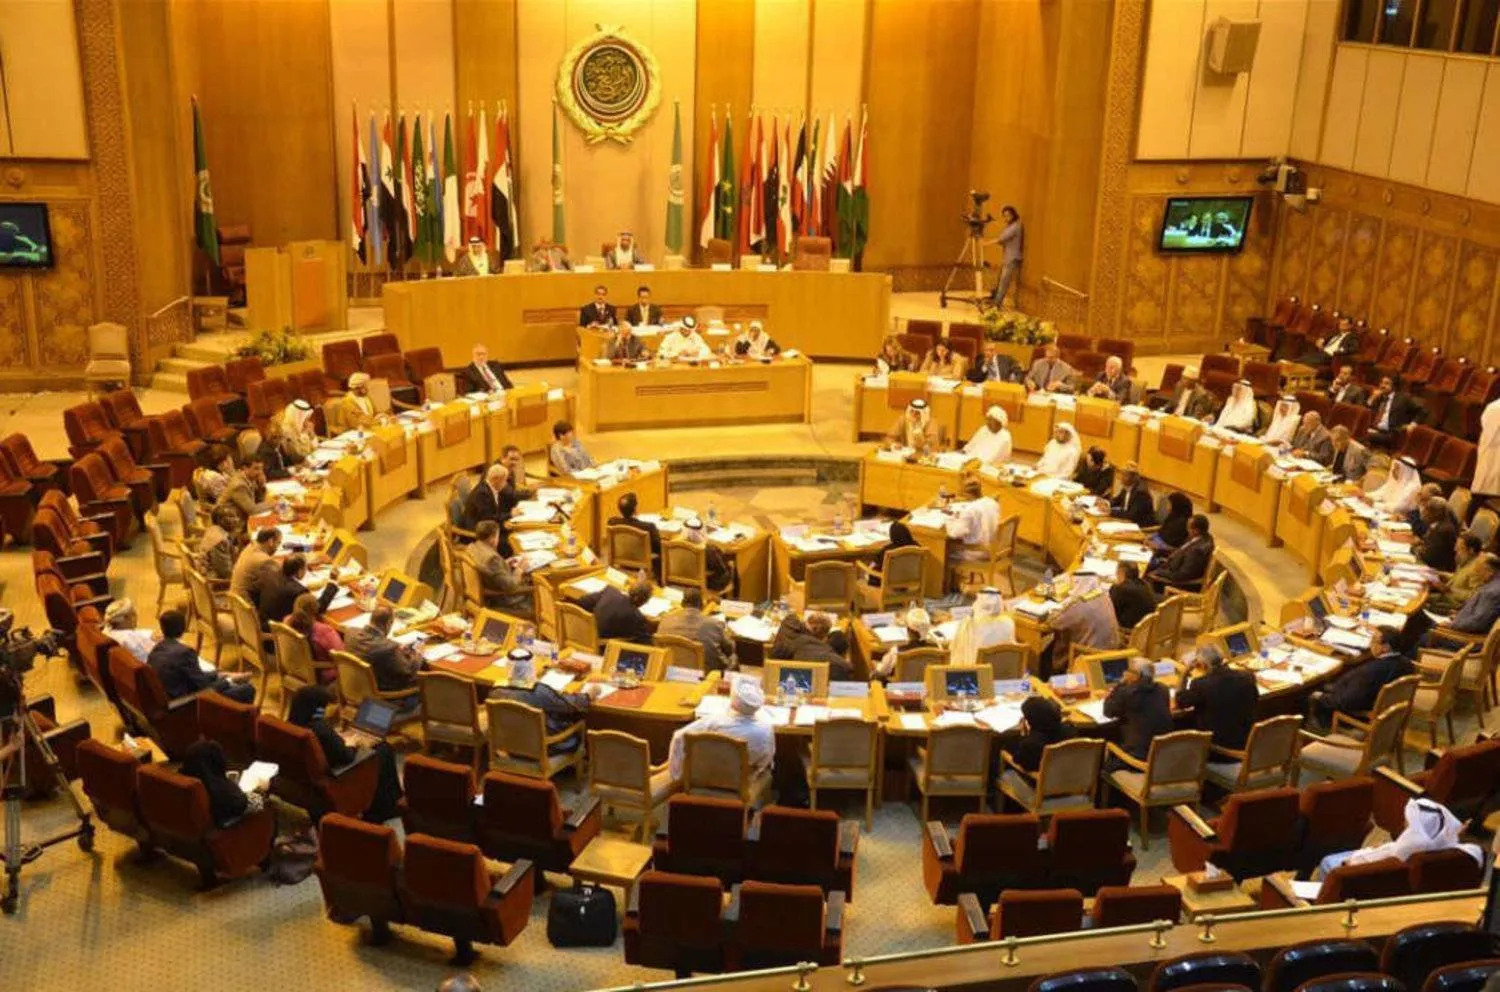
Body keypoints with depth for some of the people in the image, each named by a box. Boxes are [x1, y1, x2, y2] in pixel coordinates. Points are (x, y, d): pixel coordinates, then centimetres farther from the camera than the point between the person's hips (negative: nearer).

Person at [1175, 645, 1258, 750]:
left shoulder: (1201, 683, -22)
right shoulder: (1247, 676, -10)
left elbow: (1180, 702, -3)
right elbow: (1256, 699, 13)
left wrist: (1189, 675, 5)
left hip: (1217, 743, -4)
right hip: (1247, 740, 5)